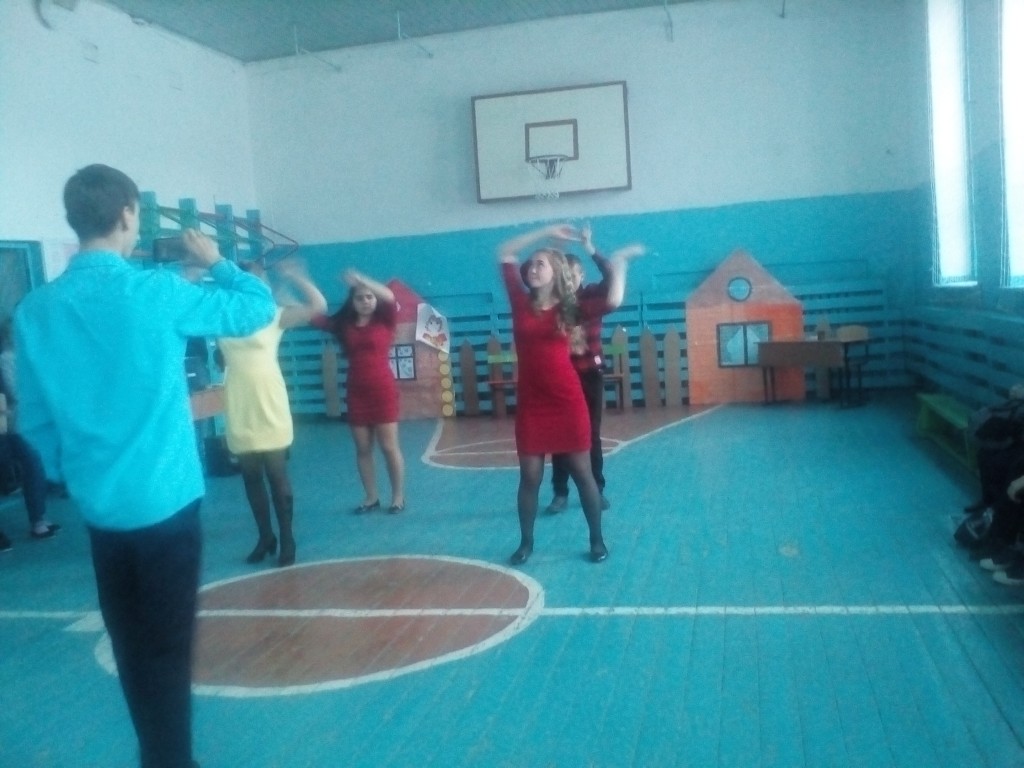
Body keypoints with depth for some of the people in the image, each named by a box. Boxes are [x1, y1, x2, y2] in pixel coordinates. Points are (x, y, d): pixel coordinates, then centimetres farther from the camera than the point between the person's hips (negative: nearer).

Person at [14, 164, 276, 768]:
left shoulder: (35, 311, 1)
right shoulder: (158, 292, -12)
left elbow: (35, 421, 7)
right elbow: (260, 307, -1)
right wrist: (216, 262, 15)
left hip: (98, 506, 5)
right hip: (165, 500, -5)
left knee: (131, 645, 18)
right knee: (168, 646, 4)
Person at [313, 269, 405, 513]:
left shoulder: (385, 320, -2)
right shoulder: (343, 324, 5)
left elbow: (390, 297, -20)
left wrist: (360, 278, -27)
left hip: (383, 390, -3)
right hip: (356, 392, 3)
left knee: (389, 447, 2)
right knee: (363, 449, 9)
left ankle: (398, 497, 13)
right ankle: (371, 498, 20)